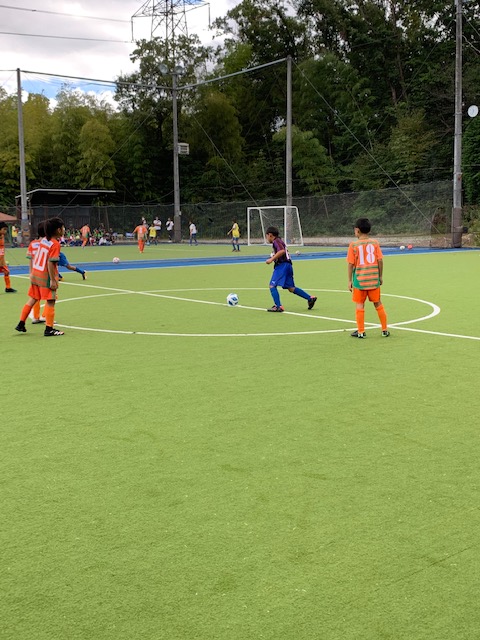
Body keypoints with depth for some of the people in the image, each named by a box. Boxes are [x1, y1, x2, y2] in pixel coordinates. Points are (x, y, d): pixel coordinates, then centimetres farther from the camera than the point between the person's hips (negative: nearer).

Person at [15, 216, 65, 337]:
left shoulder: (43, 240, 7)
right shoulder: (55, 244, -17)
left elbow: (34, 258, 12)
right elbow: (50, 263, -22)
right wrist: (53, 280, -19)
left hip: (36, 274, 8)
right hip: (46, 277, -8)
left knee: (32, 300, 17)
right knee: (50, 302, 1)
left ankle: (21, 324, 23)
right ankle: (49, 329, 5)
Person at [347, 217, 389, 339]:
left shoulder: (353, 245, -6)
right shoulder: (374, 243, 0)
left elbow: (351, 264, -6)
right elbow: (380, 260, -1)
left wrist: (350, 280, 1)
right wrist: (380, 276, 10)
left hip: (359, 279, -2)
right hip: (374, 278, 2)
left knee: (359, 305, 6)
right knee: (378, 304, 12)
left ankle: (361, 331, 7)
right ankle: (385, 330, 17)